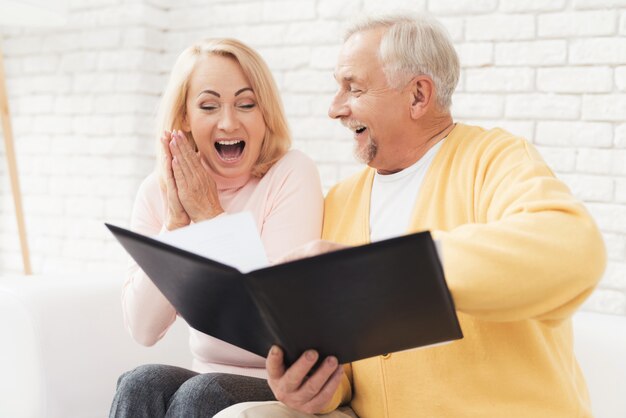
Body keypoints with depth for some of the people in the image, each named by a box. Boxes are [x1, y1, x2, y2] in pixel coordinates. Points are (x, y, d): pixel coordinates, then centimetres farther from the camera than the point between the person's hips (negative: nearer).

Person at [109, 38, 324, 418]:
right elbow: (145, 329, -7)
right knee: (142, 384, -25)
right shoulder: (158, 191, 1)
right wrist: (175, 220, -15)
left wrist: (210, 215, -16)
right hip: (207, 378, 4)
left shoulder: (293, 174, -10)